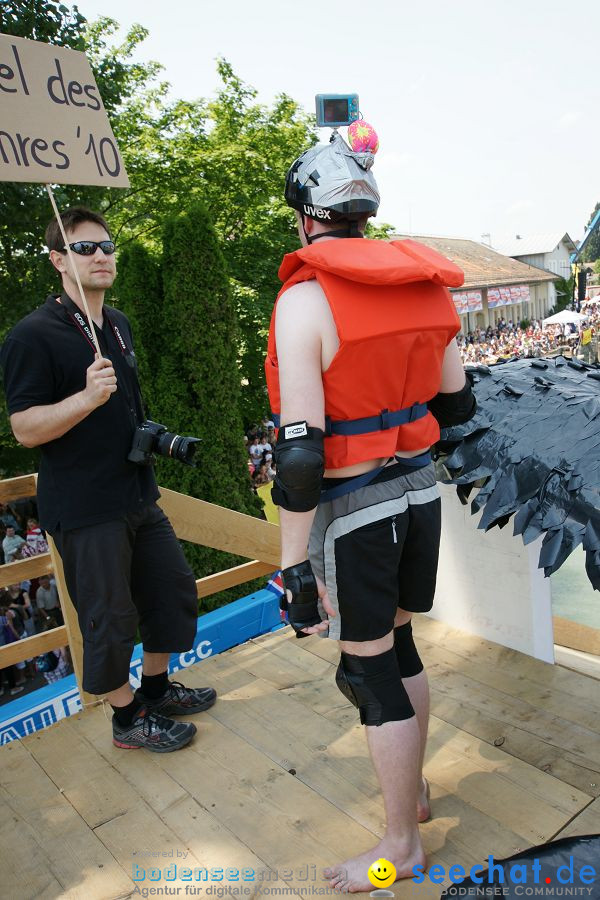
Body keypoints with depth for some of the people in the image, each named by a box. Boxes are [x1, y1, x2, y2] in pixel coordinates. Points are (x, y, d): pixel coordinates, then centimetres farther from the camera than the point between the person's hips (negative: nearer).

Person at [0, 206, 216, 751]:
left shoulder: (118, 324, 12)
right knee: (109, 616, 3)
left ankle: (157, 688, 37)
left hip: (138, 495, 9)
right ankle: (128, 717, 26)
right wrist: (88, 397, -31)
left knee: (173, 590, 16)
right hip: (84, 508, -8)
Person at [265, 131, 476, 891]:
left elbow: (300, 455, -22)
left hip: (353, 510, -7)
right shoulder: (424, 284, 3)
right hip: (420, 489, 7)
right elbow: (455, 404, 11)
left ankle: (400, 846, 31)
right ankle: (413, 786, 46)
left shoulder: (305, 299, -18)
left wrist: (295, 567, -16)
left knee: (371, 671, 10)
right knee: (399, 643, 24)